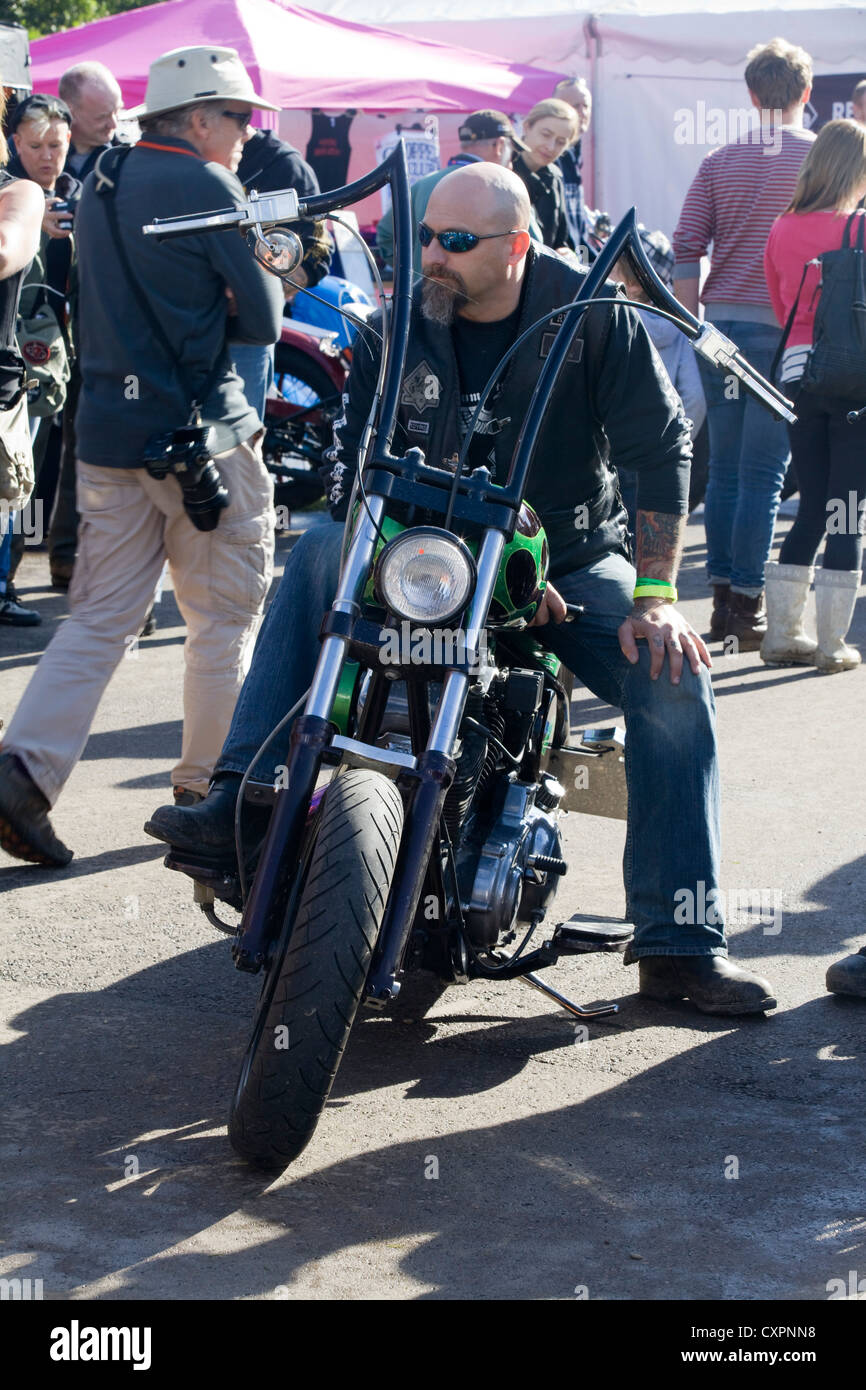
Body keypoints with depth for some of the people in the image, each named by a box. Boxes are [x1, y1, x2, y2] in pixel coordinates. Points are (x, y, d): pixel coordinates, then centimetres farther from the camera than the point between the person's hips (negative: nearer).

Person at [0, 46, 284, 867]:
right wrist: (264, 283, 12)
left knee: (102, 615, 8)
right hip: (198, 431, -7)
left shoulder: (101, 183, 13)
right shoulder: (206, 187, -11)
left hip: (107, 427, 7)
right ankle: (206, 786, 13)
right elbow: (261, 319, -8)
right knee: (224, 617, 7)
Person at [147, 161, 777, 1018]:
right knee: (321, 554, -26)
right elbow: (359, 462, -7)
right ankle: (242, 802, -33)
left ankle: (678, 945, -19)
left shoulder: (591, 313, -10)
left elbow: (660, 445, -9)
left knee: (674, 683, -24)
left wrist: (654, 593, -18)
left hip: (573, 556, -1)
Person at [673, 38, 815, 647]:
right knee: (763, 474, -3)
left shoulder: (719, 161, 9)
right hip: (784, 326, -4)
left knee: (725, 469, 11)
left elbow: (686, 250, 6)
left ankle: (722, 599, 14)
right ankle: (749, 605, -1)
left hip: (720, 321, 4)